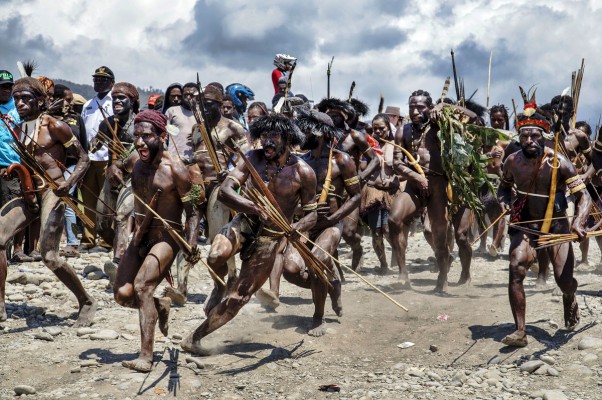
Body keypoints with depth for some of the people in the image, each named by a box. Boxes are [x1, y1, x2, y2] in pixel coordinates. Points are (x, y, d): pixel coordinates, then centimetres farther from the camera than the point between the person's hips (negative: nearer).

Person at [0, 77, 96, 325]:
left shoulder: (55, 127, -4)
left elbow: (83, 159, -2)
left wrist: (69, 184, -18)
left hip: (52, 193, -7)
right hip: (28, 196, 7)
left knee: (48, 256, -13)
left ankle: (87, 303, 7)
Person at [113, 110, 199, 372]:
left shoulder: (175, 169, -16)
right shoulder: (134, 163, 0)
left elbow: (192, 211, -14)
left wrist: (191, 242, -25)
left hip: (168, 237, -6)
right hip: (141, 237, 6)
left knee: (142, 286, -22)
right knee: (122, 294, 0)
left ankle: (146, 357, -21)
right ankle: (160, 306, 32)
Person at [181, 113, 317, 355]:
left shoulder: (303, 172, -10)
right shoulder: (253, 158, -8)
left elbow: (311, 214, -2)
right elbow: (224, 191, -17)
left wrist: (297, 228, -25)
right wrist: (253, 208, -36)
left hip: (272, 238, 0)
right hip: (246, 223, 1)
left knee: (238, 298, 2)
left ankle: (195, 338, 17)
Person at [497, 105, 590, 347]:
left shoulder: (559, 163, -18)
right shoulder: (513, 161, -7)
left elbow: (583, 196, -20)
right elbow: (504, 187, 14)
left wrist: (578, 222, -39)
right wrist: (504, 202, -10)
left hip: (556, 226, -2)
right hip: (524, 225, 2)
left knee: (564, 280, -6)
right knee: (516, 270, -20)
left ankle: (570, 300, 35)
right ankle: (520, 332, -15)